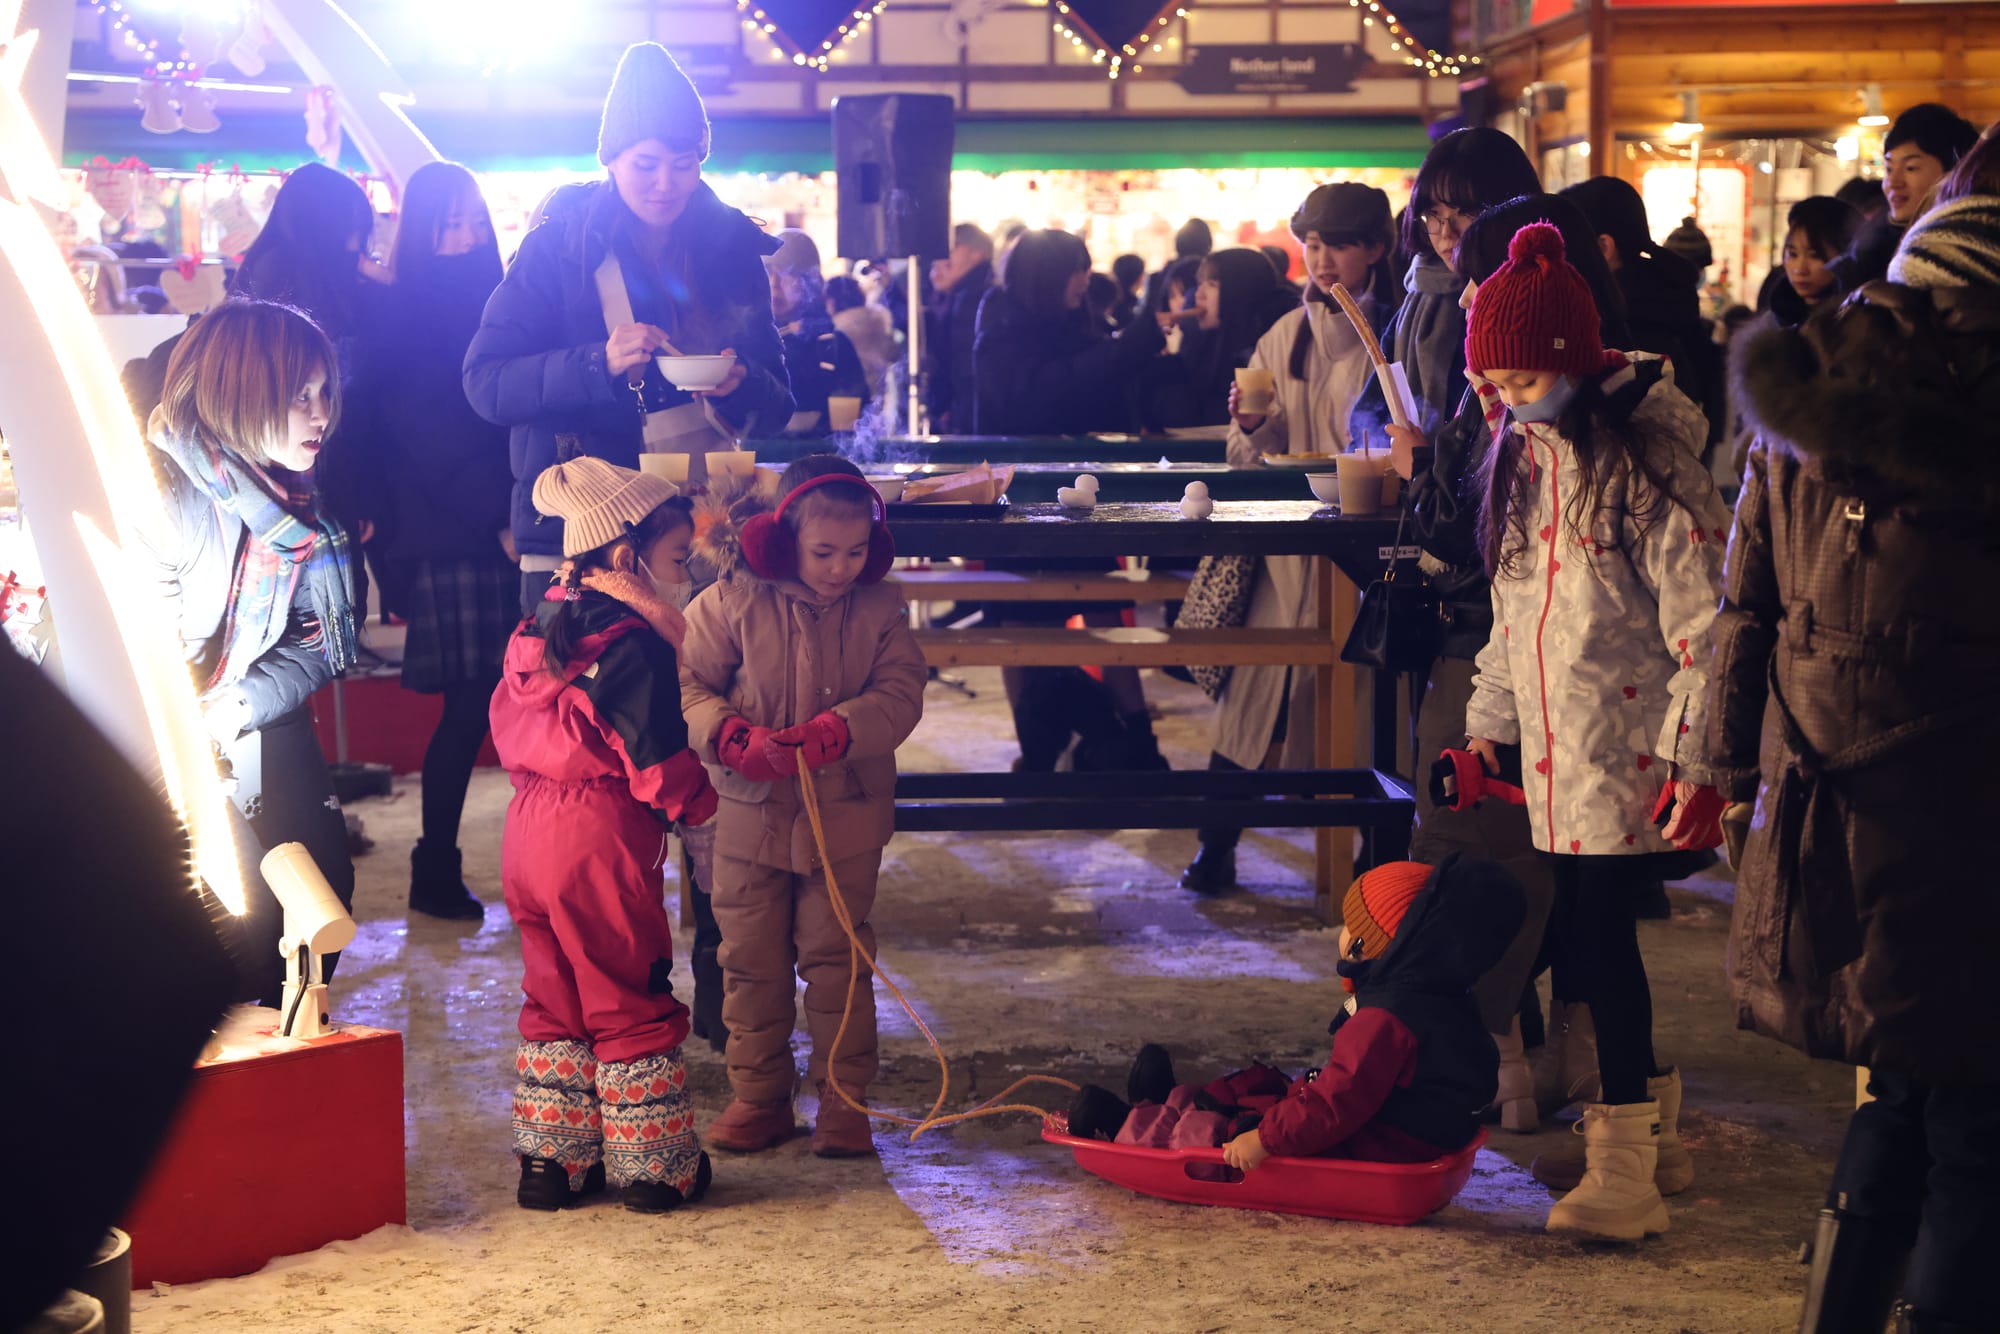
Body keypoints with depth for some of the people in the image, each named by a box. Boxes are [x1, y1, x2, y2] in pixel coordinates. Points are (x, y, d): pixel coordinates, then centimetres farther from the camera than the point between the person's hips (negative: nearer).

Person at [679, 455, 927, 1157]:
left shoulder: (879, 610, -2)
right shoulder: (733, 601, -8)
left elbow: (900, 694, -8)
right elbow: (687, 683, -6)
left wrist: (835, 731, -25)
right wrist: (731, 737, -23)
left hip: (846, 817, 0)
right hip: (750, 813, 0)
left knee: (835, 958, 5)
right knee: (750, 959, 8)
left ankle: (844, 1100, 16)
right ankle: (758, 1095, 22)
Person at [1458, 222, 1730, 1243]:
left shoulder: (1645, 458, -12)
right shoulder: (1521, 457, 13)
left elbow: (1700, 614, -15)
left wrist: (1696, 756, -18)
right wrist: (1489, 722, 21)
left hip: (1626, 738, -7)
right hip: (1552, 741, 7)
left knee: (1601, 928, -10)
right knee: (1578, 931, 8)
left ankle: (1626, 1168, -5)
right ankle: (1651, 1126, 24)